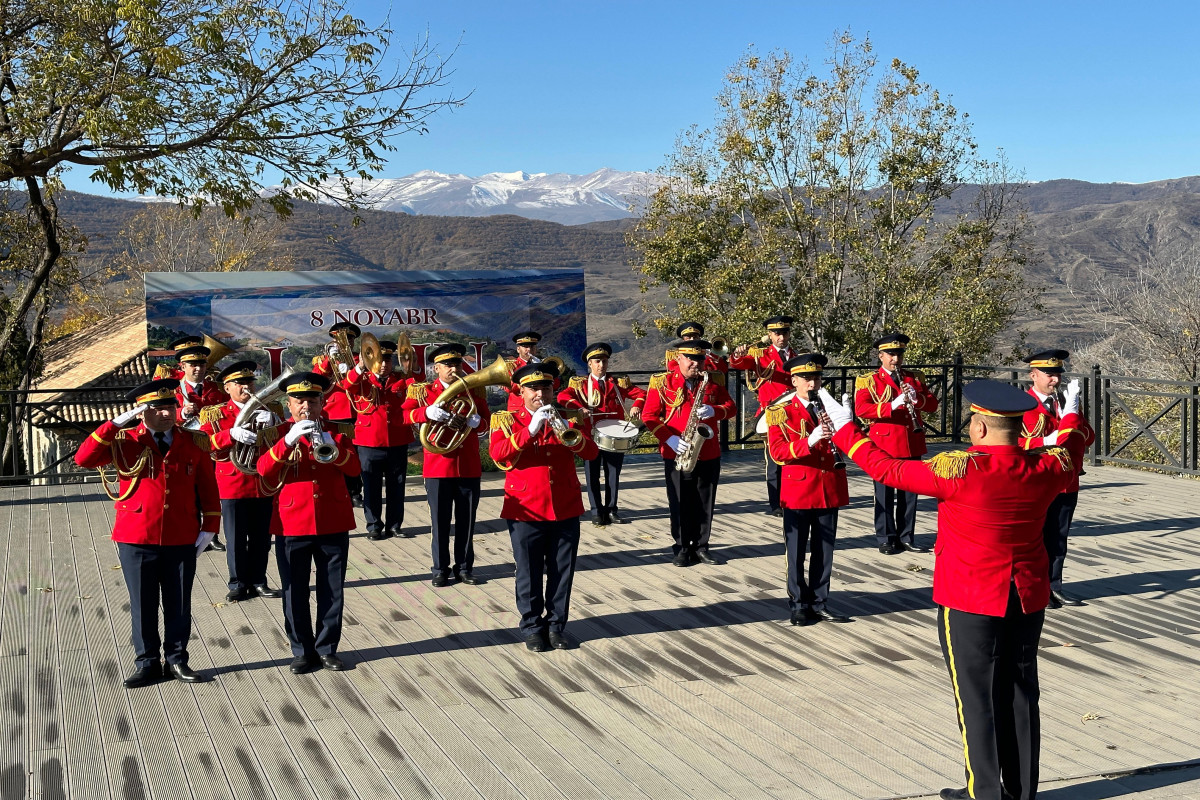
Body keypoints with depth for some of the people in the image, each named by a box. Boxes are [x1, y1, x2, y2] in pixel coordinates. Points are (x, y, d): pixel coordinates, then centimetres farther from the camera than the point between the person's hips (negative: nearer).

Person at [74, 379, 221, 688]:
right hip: (136, 542, -1)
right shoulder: (124, 441, -4)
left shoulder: (194, 442, 2)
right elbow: (84, 459, -18)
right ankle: (147, 663, 22)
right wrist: (115, 424, -22)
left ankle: (176, 660, 24)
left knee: (179, 605, 9)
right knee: (143, 605, 8)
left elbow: (207, 486, 7)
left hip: (182, 542, 1)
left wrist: (209, 525, 2)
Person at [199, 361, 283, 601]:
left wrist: (270, 426, -17)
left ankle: (258, 581, 20)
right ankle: (239, 584, 15)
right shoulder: (217, 414, 3)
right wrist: (231, 434, -27)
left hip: (264, 486, 2)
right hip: (233, 486, -2)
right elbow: (204, 442, -12)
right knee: (236, 539, 3)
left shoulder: (267, 412, 11)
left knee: (261, 539, 8)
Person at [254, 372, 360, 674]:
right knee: (295, 594, 6)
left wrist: (334, 449, -26)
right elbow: (264, 470, -14)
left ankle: (327, 648, 20)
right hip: (292, 525, -1)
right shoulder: (276, 434, 2)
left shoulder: (337, 431, 6)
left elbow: (354, 468, -7)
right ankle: (303, 651, 18)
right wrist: (288, 440, -27)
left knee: (332, 592, 7)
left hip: (333, 524, 1)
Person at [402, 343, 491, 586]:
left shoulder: (474, 390, 9)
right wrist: (427, 412, -30)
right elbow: (404, 414, -11)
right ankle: (441, 569, 15)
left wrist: (477, 420, -14)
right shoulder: (424, 391, 1)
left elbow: (486, 419, 9)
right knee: (440, 520, 4)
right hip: (438, 466, -2)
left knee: (466, 520, 8)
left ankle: (464, 567, 19)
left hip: (469, 466, 2)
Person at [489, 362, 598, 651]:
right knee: (529, 574, 5)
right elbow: (497, 453, -17)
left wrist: (569, 432, -21)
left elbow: (591, 452, -4)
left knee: (562, 572, 7)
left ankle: (556, 625, 20)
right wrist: (530, 430, -26)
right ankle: (532, 627, 18)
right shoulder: (507, 420, 1)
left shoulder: (567, 419, 9)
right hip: (526, 511, -2)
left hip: (565, 511, 2)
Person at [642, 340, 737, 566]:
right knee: (680, 503, 2)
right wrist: (670, 439, -16)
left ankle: (701, 546, 18)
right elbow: (649, 416, -4)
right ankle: (682, 548, 13)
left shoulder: (712, 383, 10)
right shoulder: (663, 383, -1)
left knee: (705, 503, 7)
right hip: (676, 454, -3)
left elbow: (731, 407, 9)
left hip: (709, 453, 3)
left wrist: (715, 411, -14)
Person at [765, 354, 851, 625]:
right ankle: (799, 605, 15)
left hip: (830, 491, 4)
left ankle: (819, 603, 20)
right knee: (796, 552, 4)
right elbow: (777, 452, -13)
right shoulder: (781, 413, -1)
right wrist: (809, 442, -26)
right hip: (798, 491, -4)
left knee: (824, 551, 10)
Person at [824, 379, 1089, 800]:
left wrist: (845, 430, -1)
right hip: (1029, 599, 6)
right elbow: (1070, 453, 20)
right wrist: (1071, 417, 40)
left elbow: (887, 469, -14)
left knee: (977, 697, 4)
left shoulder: (959, 470, -21)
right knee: (1020, 694, 14)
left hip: (970, 604, -6)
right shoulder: (1043, 468, -5)